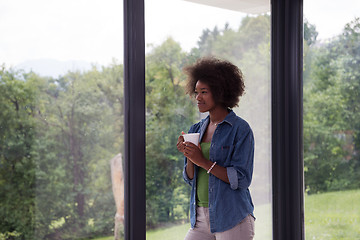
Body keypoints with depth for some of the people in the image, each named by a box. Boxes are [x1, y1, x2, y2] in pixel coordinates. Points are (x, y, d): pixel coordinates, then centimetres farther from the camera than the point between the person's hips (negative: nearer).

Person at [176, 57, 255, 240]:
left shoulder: (240, 129, -7)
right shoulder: (197, 129, 11)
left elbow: (241, 179, -14)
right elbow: (190, 178, 12)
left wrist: (203, 161, -19)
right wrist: (189, 157, -8)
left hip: (232, 219, -6)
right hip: (201, 217, 6)